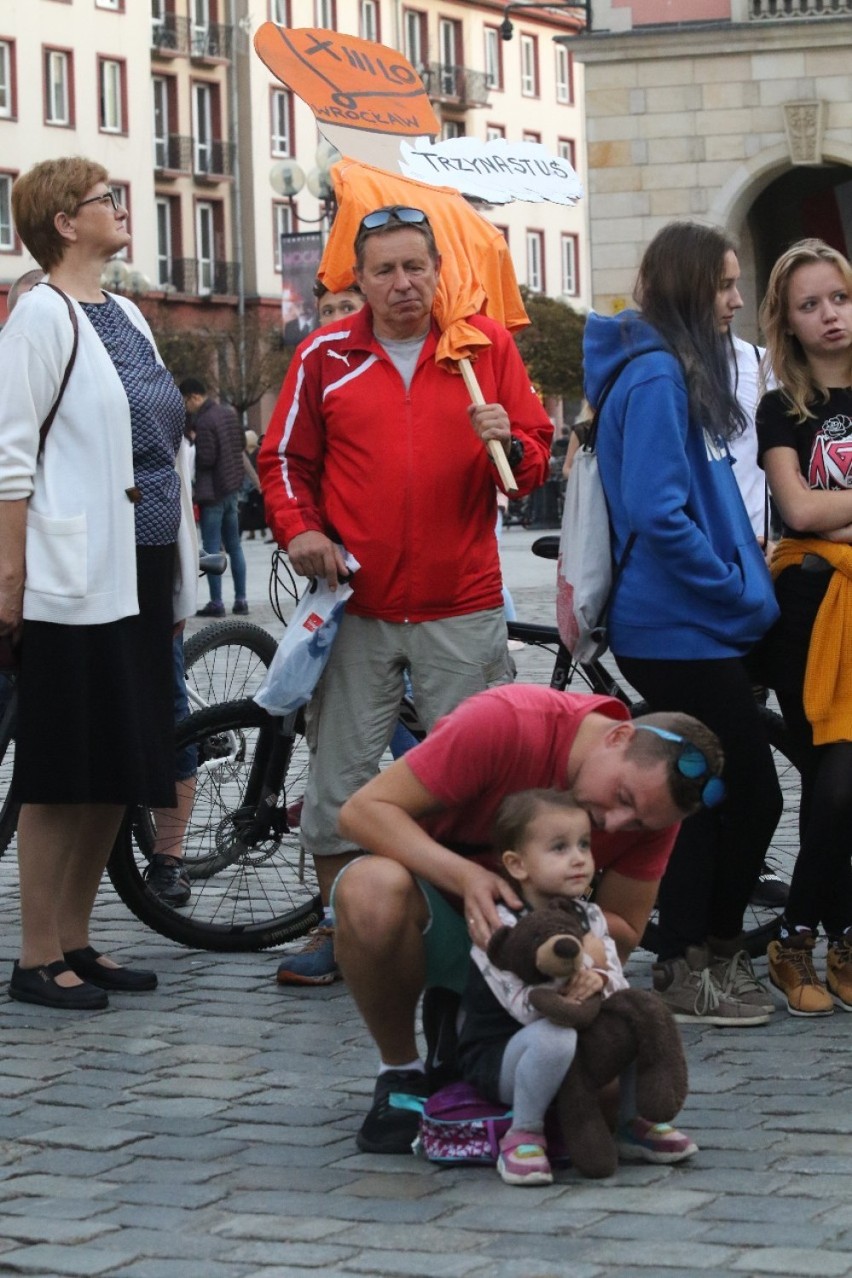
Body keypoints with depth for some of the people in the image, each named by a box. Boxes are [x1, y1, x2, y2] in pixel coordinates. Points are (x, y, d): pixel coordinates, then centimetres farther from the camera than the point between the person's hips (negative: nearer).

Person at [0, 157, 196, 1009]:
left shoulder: (125, 315, 16)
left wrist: (178, 582, 18)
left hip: (140, 576, 8)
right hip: (76, 578, -8)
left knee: (117, 777, 10)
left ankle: (75, 943, 19)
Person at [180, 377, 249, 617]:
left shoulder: (204, 421, -19)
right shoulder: (228, 413, 8)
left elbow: (205, 459, -22)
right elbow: (242, 444, 17)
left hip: (212, 492, -8)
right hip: (232, 488, 8)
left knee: (212, 548, -3)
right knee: (234, 546, 12)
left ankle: (216, 602, -4)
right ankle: (241, 599, 13)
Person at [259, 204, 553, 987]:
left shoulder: (488, 345, 6)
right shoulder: (325, 356, 6)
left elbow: (536, 462, 8)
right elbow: (284, 459, 13)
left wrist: (508, 445, -14)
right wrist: (299, 528, -4)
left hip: (462, 606, 0)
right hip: (357, 608, 1)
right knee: (339, 776, 3)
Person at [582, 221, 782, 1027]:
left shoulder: (677, 370, 15)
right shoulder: (656, 377, -17)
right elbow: (657, 513, -24)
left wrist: (742, 585, 11)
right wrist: (739, 592, -16)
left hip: (687, 628, 10)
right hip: (684, 628, -10)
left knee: (702, 798, 13)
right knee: (752, 796, -4)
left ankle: (694, 962, 21)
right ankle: (696, 964, 6)